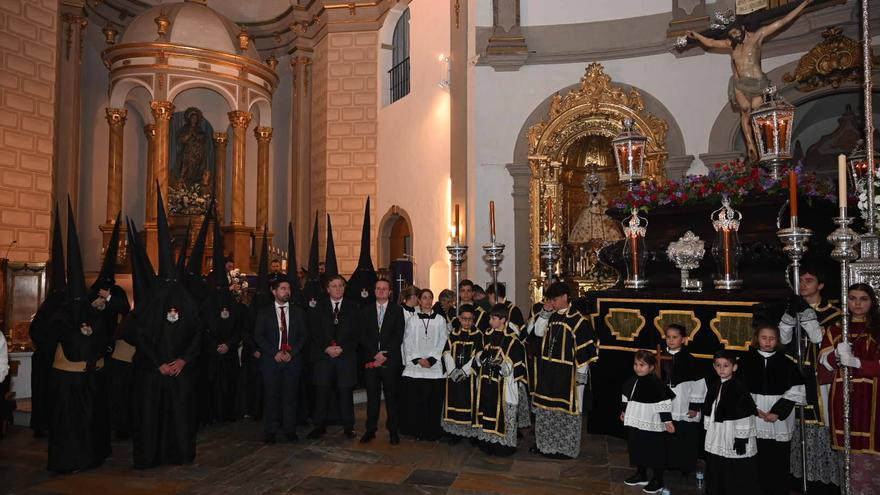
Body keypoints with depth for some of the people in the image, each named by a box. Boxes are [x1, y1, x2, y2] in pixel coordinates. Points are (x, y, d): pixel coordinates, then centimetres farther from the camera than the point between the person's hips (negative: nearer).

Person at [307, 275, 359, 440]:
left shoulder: (352, 308, 7)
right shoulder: (319, 308, 10)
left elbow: (356, 334, 2)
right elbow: (314, 333, 4)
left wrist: (342, 348, -10)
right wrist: (326, 348, -9)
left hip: (346, 356, -1)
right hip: (323, 356, 1)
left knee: (345, 392, 3)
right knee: (321, 392, 1)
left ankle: (348, 427, 13)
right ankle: (319, 426, 12)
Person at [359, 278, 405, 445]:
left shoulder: (397, 310, 3)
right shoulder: (367, 310, 10)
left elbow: (398, 336, -3)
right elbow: (364, 336, 5)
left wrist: (385, 354, -11)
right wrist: (375, 354, -8)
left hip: (391, 360, -2)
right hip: (371, 359, 2)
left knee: (391, 396, 3)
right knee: (372, 396, 6)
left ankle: (393, 430, 12)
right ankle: (370, 430, 14)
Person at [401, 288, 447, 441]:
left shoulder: (440, 320, 5)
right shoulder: (412, 320, 6)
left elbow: (442, 342, 1)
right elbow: (407, 343, 4)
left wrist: (431, 359, -8)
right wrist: (418, 359, -7)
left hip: (434, 366, 0)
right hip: (415, 366, 0)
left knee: (434, 400, 0)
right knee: (415, 400, 0)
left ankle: (433, 432, 11)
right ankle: (418, 431, 11)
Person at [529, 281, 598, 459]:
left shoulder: (577, 319, -14)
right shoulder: (551, 316, 6)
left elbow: (586, 347, -14)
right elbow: (538, 332, 6)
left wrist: (582, 371, -14)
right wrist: (544, 314, -5)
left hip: (567, 372, -7)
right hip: (548, 370, 7)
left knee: (566, 408, 3)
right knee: (546, 406, 15)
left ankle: (566, 447, 17)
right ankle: (545, 442, 30)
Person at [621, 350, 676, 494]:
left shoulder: (656, 383, -18)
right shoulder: (632, 380, 4)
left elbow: (664, 403, -18)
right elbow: (627, 397, 18)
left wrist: (667, 420, -19)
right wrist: (624, 411, 26)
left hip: (651, 425, -8)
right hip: (635, 423, 8)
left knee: (655, 452, 6)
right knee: (637, 449, 19)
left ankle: (657, 480, 20)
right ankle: (641, 475, 36)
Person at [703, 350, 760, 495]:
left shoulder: (739, 388, -14)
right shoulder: (713, 386, 7)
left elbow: (745, 415, -15)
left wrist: (741, 439, -15)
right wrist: (708, 432, 13)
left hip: (734, 437, -7)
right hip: (716, 437, 7)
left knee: (737, 477, 3)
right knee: (715, 474, 16)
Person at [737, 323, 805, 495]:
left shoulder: (786, 362, 3)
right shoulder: (746, 360, 3)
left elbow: (796, 391, -1)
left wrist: (777, 412, -8)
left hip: (779, 424, 0)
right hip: (753, 420, 0)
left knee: (778, 464, 2)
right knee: (757, 464, 2)